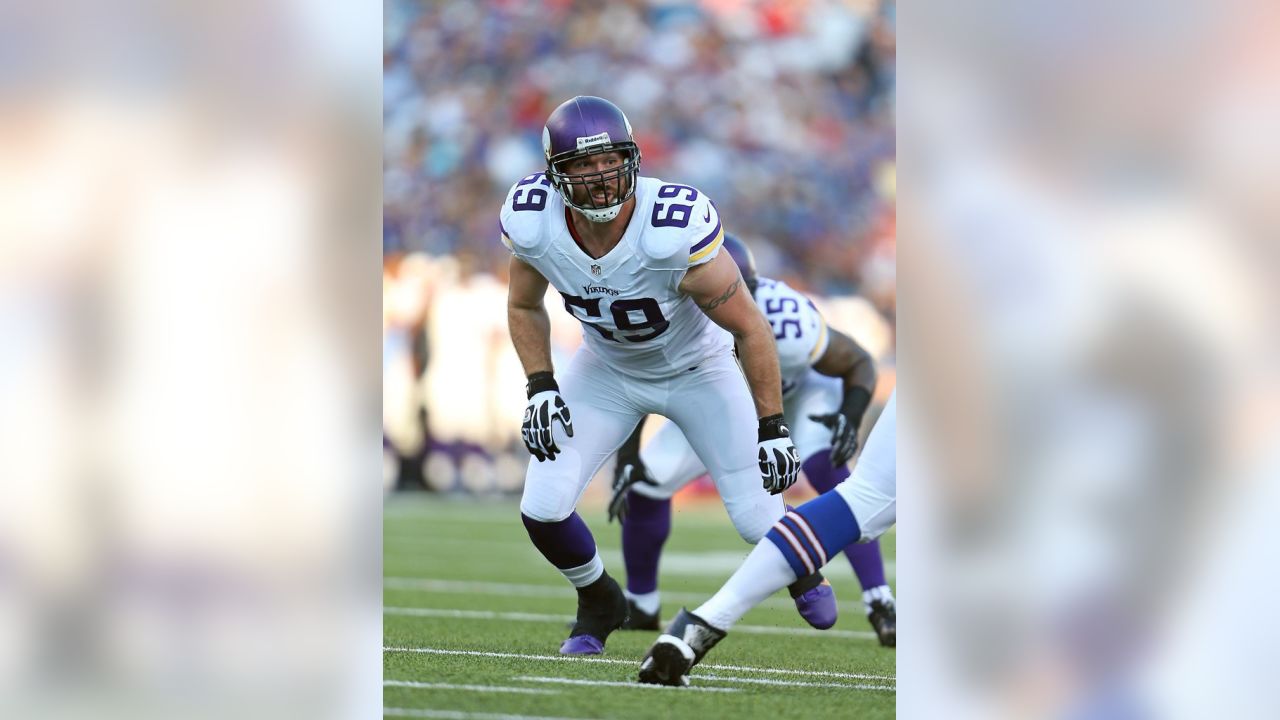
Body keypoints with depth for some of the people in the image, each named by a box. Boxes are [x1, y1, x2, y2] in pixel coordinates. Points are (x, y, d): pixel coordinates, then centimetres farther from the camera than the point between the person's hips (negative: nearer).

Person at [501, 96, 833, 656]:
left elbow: (751, 329, -24)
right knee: (543, 509, -11)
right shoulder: (534, 226, -26)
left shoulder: (674, 232, -38)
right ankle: (599, 603, 22)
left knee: (758, 520, -3)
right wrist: (540, 389, -15)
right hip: (607, 370, 3)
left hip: (696, 370, -3)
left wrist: (773, 430, -20)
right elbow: (524, 306, -2)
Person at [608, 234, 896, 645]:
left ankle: (880, 608, -27)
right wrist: (626, 461, -22)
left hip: (801, 397, -4)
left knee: (826, 471, -32)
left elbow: (858, 364, -23)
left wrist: (851, 418, -42)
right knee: (645, 486, -4)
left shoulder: (785, 325, -43)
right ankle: (639, 607, 22)